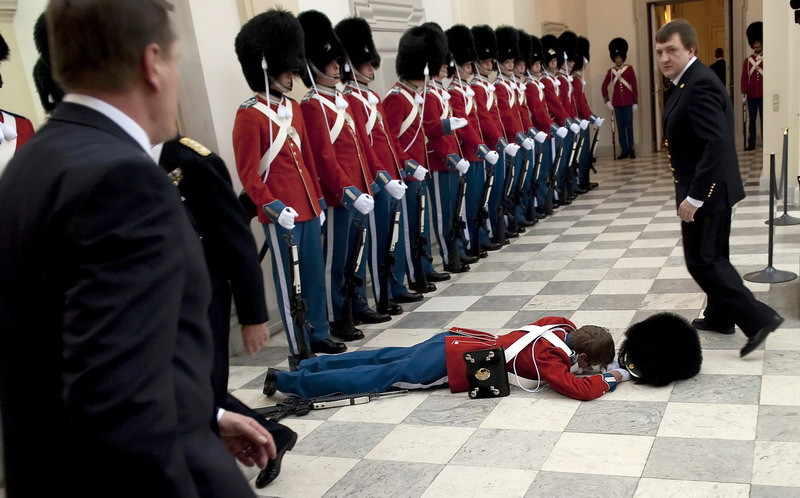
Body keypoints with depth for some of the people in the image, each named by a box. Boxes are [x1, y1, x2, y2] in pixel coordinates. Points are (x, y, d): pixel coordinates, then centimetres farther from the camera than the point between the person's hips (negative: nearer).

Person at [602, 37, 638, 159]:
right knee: (620, 127, 5)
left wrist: (635, 102, -3)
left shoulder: (629, 69, 1)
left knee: (629, 126, 1)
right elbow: (604, 87, 13)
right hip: (617, 104, 2)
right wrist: (607, 101, 5)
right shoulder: (611, 71, 7)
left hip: (628, 103, -2)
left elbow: (634, 86, 0)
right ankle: (624, 150, 10)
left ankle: (631, 150, 8)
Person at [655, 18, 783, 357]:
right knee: (714, 255, 19)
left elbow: (717, 143, -30)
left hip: (706, 190, -10)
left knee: (702, 260, -4)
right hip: (708, 188, 10)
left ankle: (758, 318, 0)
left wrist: (694, 196, -29)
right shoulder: (689, 81, 10)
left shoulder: (700, 84, -22)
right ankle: (719, 316, 32)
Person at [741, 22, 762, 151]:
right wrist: (743, 93, -3)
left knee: (764, 119, 4)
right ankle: (751, 143, 9)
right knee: (751, 119, 4)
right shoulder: (747, 61, 7)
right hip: (751, 96, 1)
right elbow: (744, 78, 4)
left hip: (764, 95, -1)